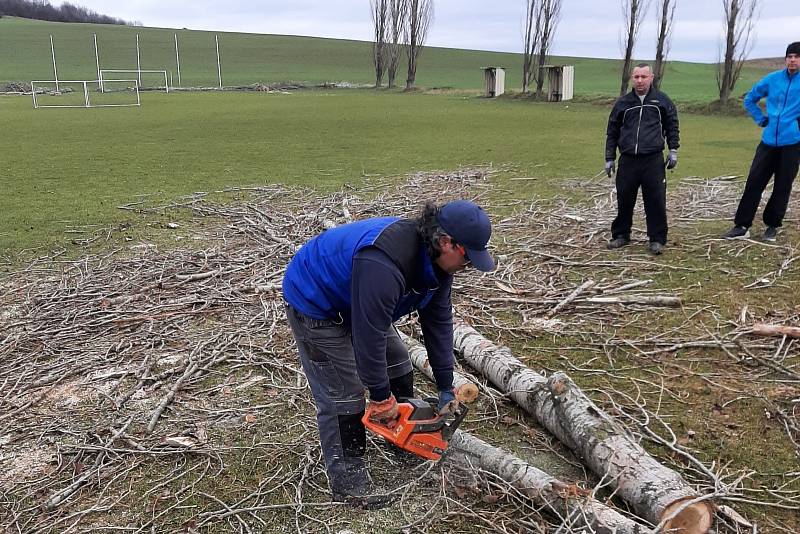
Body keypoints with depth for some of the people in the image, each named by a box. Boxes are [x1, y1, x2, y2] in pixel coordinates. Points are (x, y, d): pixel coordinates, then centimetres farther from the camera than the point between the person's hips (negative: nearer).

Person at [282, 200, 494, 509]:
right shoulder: (383, 265, -41)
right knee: (342, 395, -7)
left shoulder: (434, 258, -12)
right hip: (314, 305, -9)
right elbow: (369, 337, -34)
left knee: (397, 366, 13)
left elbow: (438, 321, -3)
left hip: (355, 301, 9)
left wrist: (445, 387, 1)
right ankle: (346, 479, 10)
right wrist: (381, 398, -20)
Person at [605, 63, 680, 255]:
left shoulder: (662, 100, 7)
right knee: (624, 200, 6)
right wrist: (609, 159, 10)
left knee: (656, 201, -2)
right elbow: (612, 132, 13)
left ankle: (657, 239, 9)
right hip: (627, 160, 2)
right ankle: (621, 235, 22)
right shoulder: (622, 103, 10)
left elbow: (672, 126, 13)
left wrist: (673, 150, 5)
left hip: (653, 160, -1)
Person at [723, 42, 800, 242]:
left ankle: (772, 226, 18)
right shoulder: (772, 79, 5)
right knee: (754, 182, 1)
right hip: (769, 141, 3)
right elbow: (750, 99, 20)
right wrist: (761, 119, 10)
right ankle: (742, 226, 6)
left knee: (782, 187, 5)